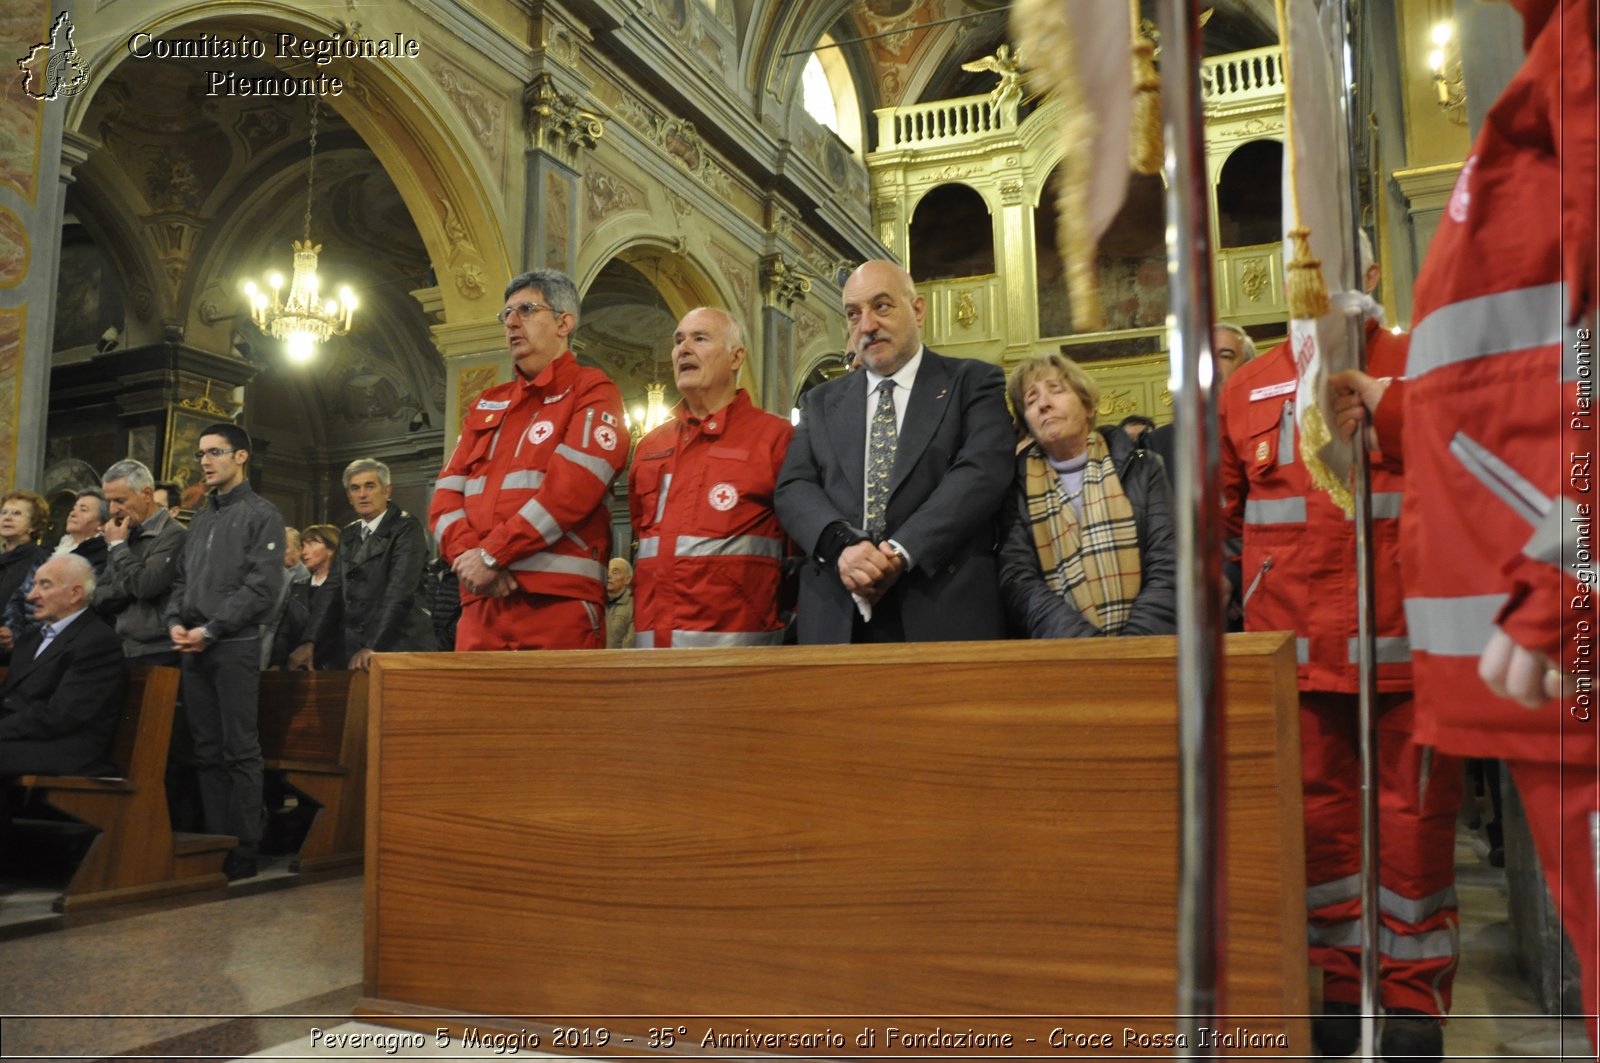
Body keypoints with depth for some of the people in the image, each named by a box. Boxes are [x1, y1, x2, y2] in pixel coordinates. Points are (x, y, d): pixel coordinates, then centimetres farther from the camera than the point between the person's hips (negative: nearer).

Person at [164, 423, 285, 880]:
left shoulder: (262, 515, -2)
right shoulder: (200, 519, 20)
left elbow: (262, 586, -11)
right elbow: (182, 579, 19)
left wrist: (210, 629, -15)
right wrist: (176, 622, 0)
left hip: (236, 647, -7)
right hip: (195, 650, 7)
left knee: (240, 751, -5)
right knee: (207, 751, 8)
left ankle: (243, 854, 0)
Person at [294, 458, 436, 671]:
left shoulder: (407, 528, -5)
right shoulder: (348, 535, 16)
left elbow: (399, 591, -15)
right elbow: (333, 590, 10)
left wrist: (373, 646, -22)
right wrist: (310, 642, -2)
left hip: (400, 648, -5)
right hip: (354, 649, 5)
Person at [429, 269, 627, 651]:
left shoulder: (592, 392, 2)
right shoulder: (487, 405, 21)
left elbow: (571, 488, -12)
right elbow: (447, 494, 13)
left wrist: (492, 554, -12)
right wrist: (468, 554, -7)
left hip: (558, 605, -5)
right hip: (480, 606, 6)